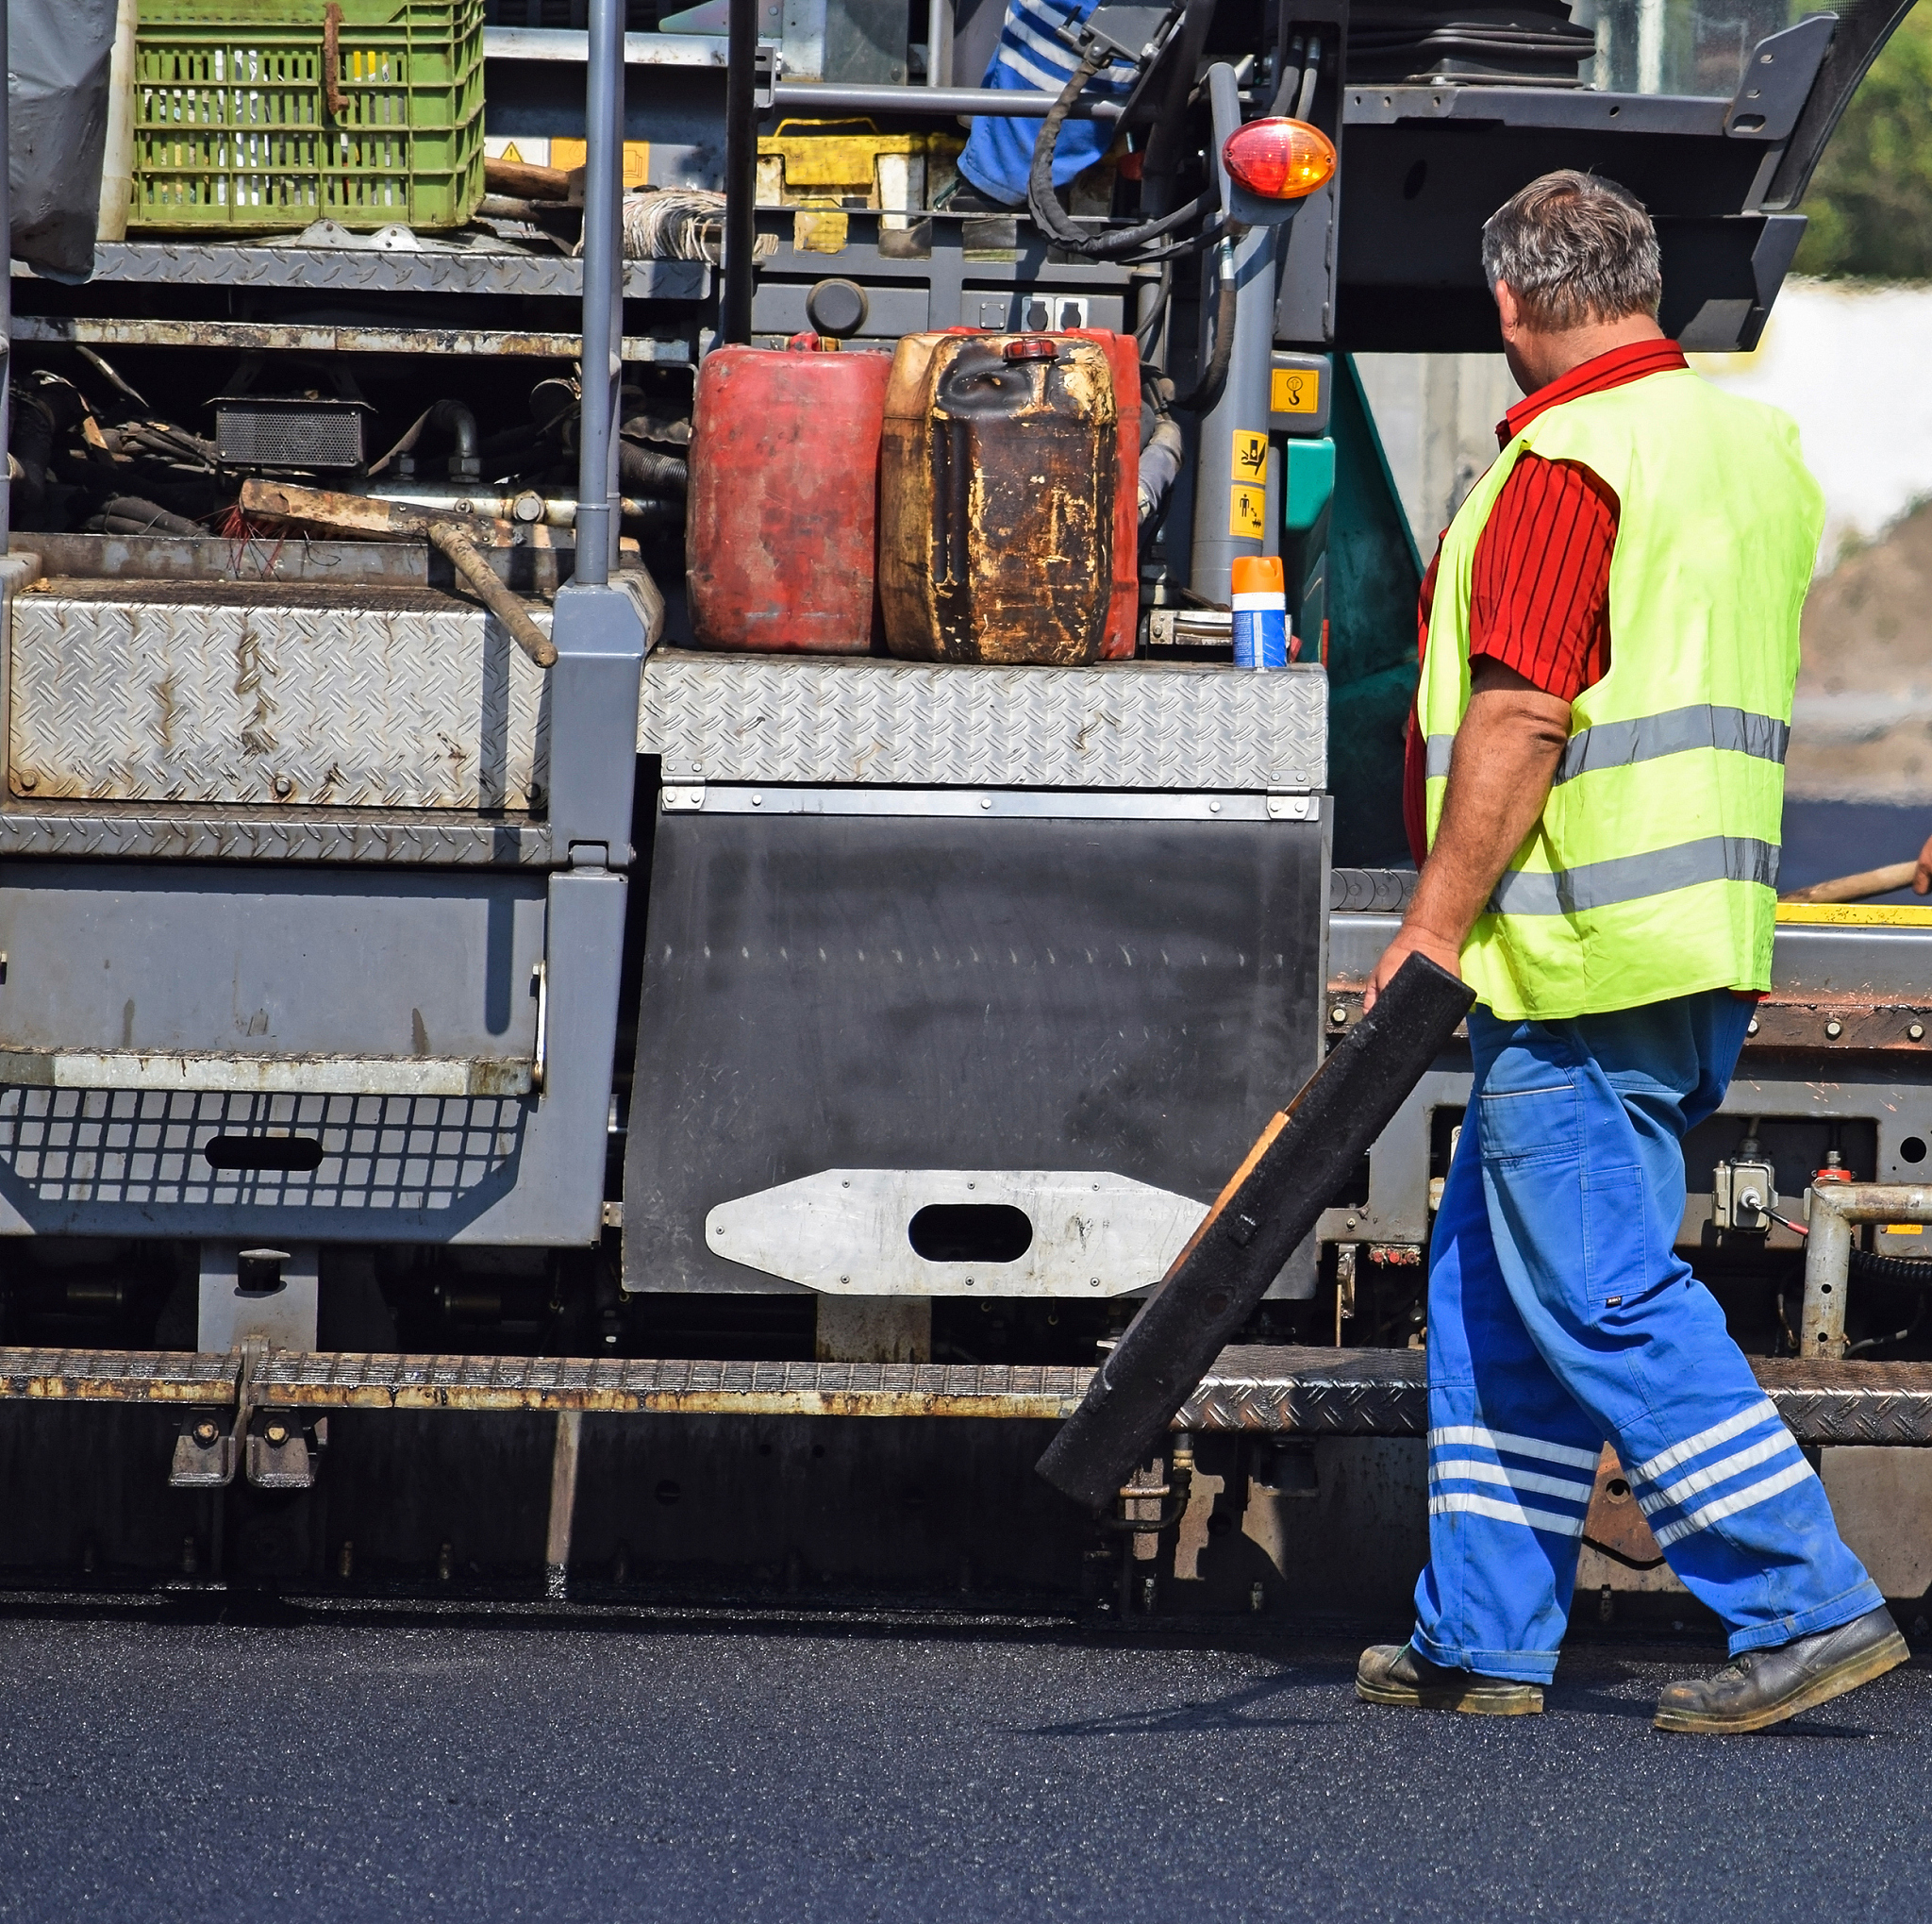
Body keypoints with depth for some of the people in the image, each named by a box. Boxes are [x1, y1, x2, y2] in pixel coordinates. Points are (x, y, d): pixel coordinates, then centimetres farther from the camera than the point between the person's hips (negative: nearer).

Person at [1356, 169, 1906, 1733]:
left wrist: (1434, 928, -16)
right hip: (1708, 947, 10)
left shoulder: (1568, 463, -15)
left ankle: (1809, 1605, -12)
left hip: (1580, 958, -10)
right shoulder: (1753, 446, 14)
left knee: (1603, 1295, -8)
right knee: (1490, 1283, 14)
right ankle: (1483, 1638, 16)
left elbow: (1521, 719, -20)